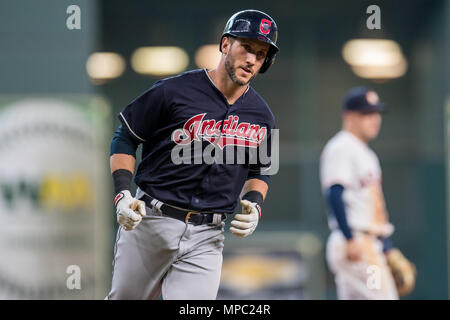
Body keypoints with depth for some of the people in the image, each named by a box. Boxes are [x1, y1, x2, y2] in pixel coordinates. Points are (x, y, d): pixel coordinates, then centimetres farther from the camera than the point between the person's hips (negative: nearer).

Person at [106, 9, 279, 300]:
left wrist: (255, 205, 0)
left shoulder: (262, 117, 6)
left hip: (207, 238, 2)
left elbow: (259, 172, 22)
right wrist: (123, 195, -11)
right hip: (150, 222, -2)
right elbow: (125, 137, 1)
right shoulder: (175, 91, -8)